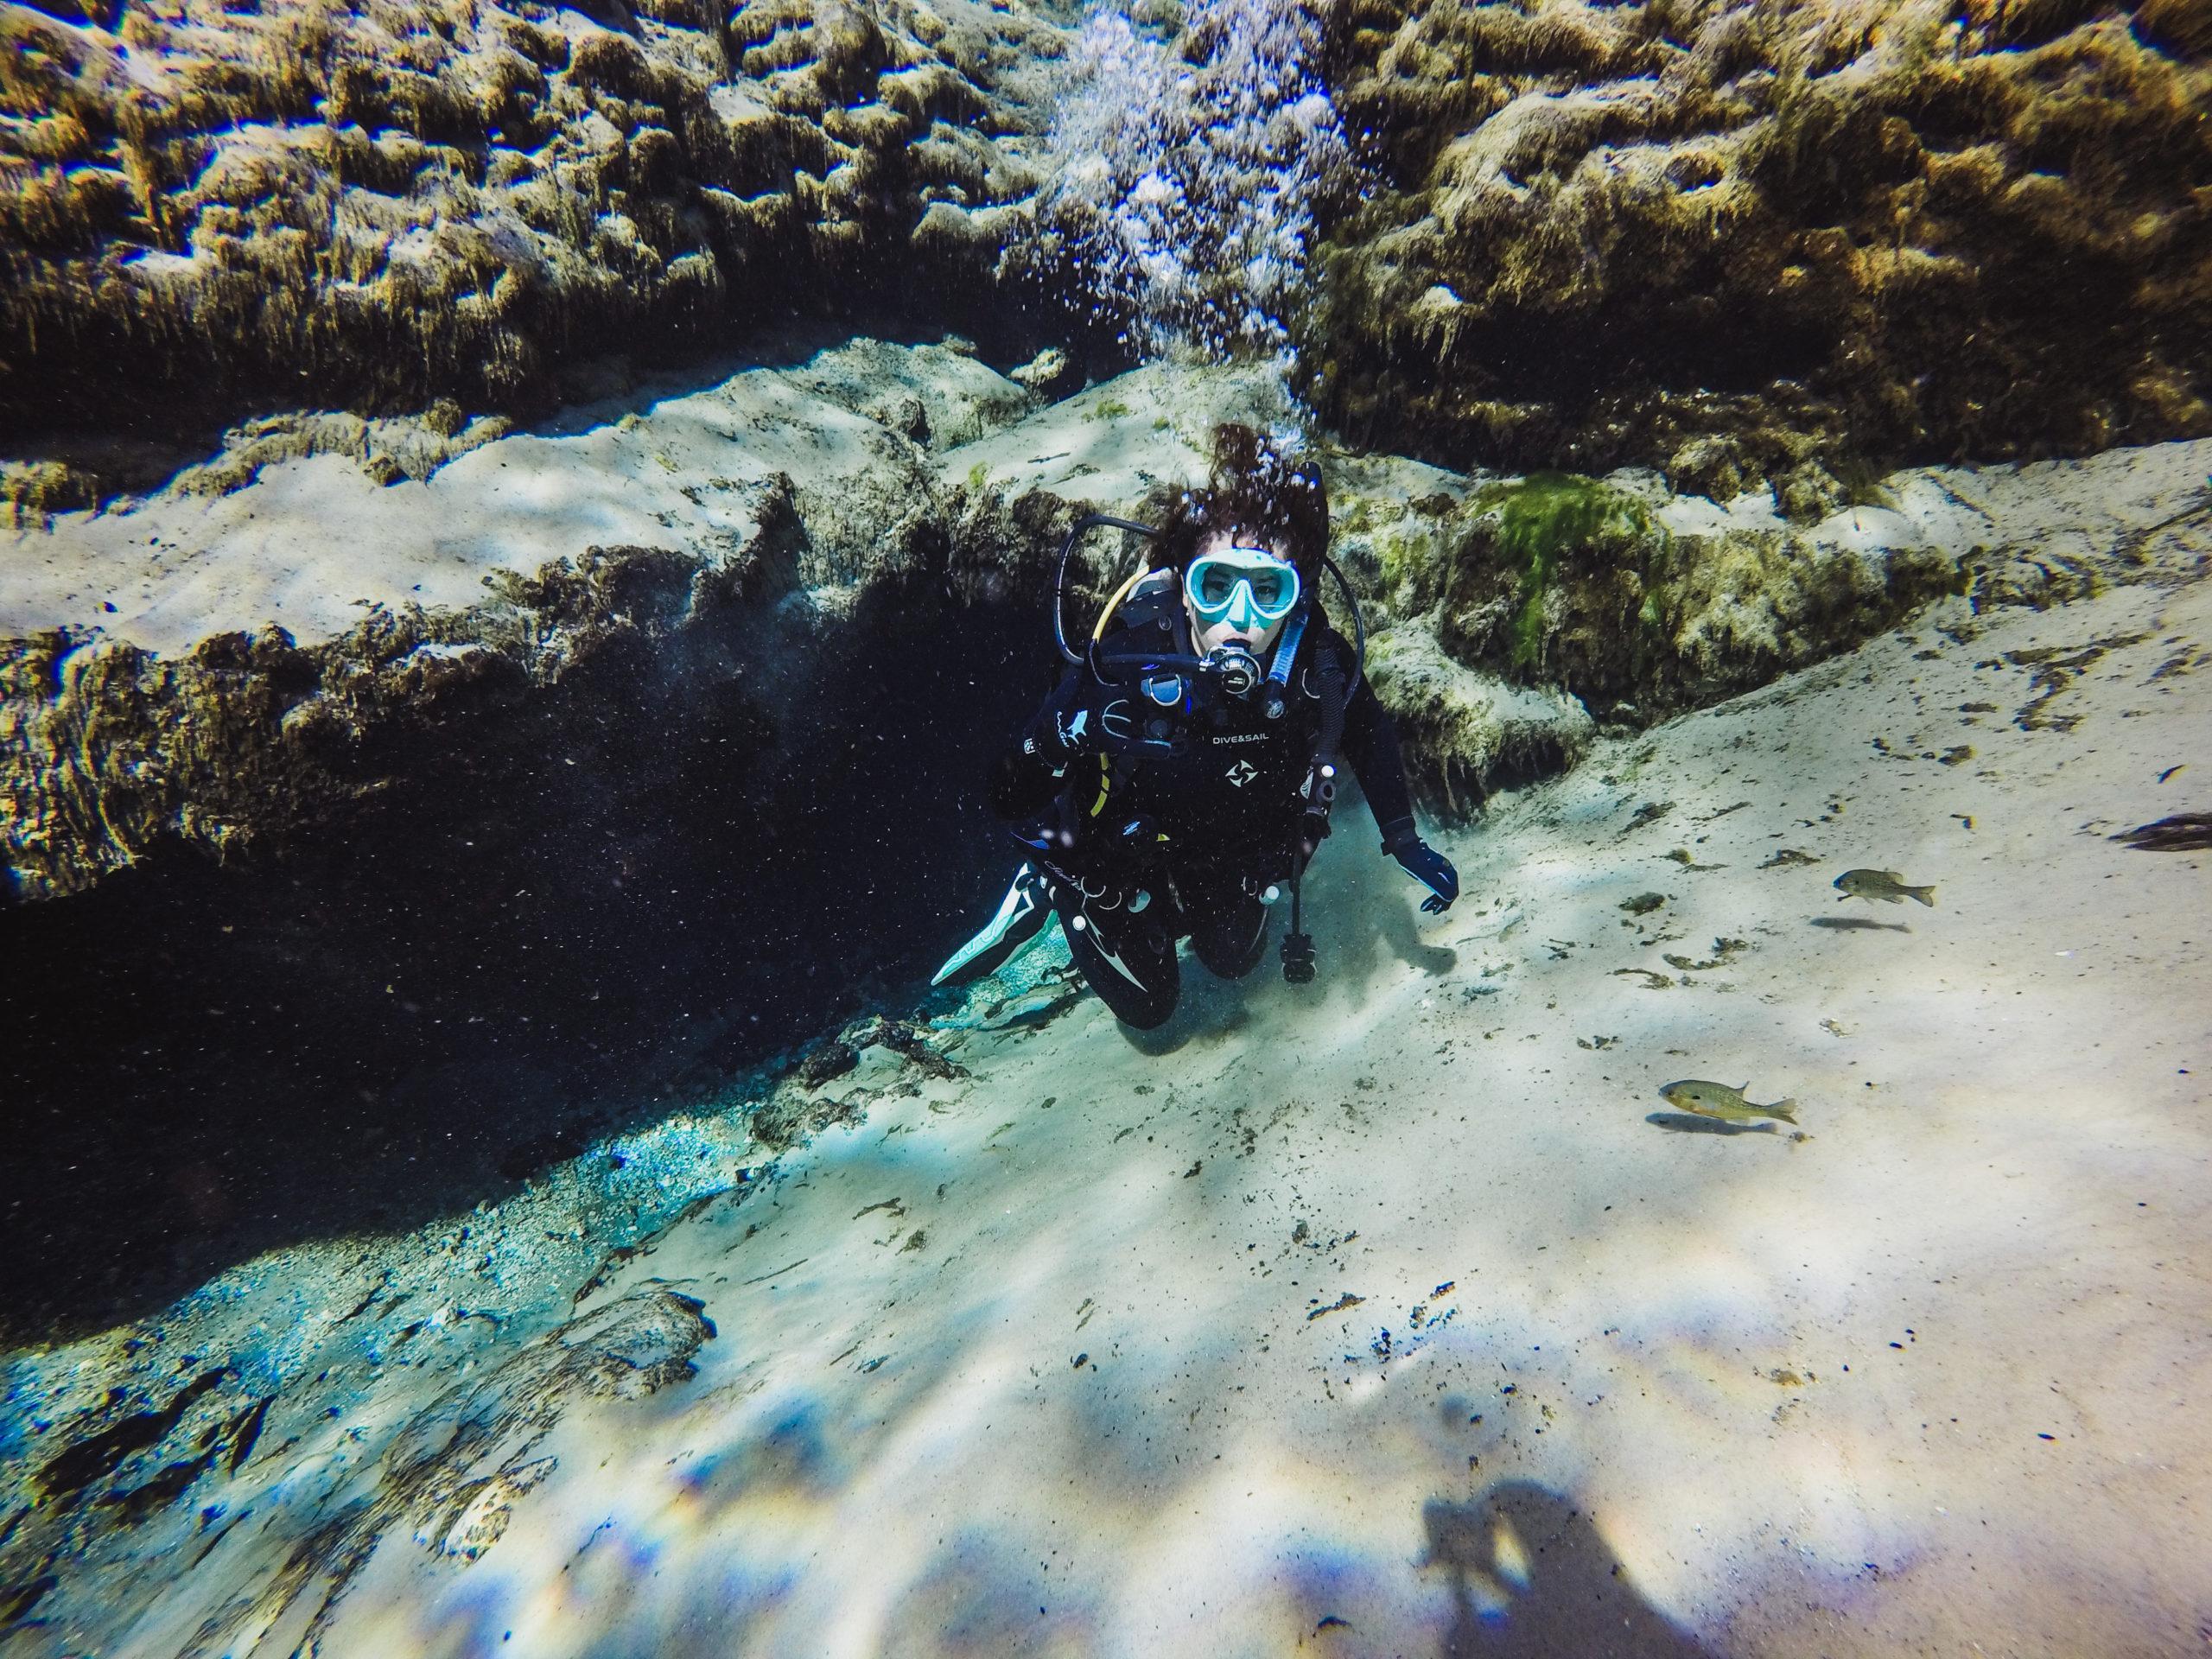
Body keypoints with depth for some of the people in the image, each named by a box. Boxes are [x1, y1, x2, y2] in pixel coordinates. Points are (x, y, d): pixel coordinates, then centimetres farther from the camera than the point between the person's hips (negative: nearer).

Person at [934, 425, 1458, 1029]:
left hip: (1233, 849, 4)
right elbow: (1012, 788, -31)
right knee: (1150, 1004, 16)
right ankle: (1049, 895, 32)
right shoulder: (1124, 667, -39)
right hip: (1125, 854, -4)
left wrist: (1406, 843, -5)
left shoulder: (1320, 661, -28)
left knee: (1234, 961, 29)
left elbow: (1370, 733, -5)